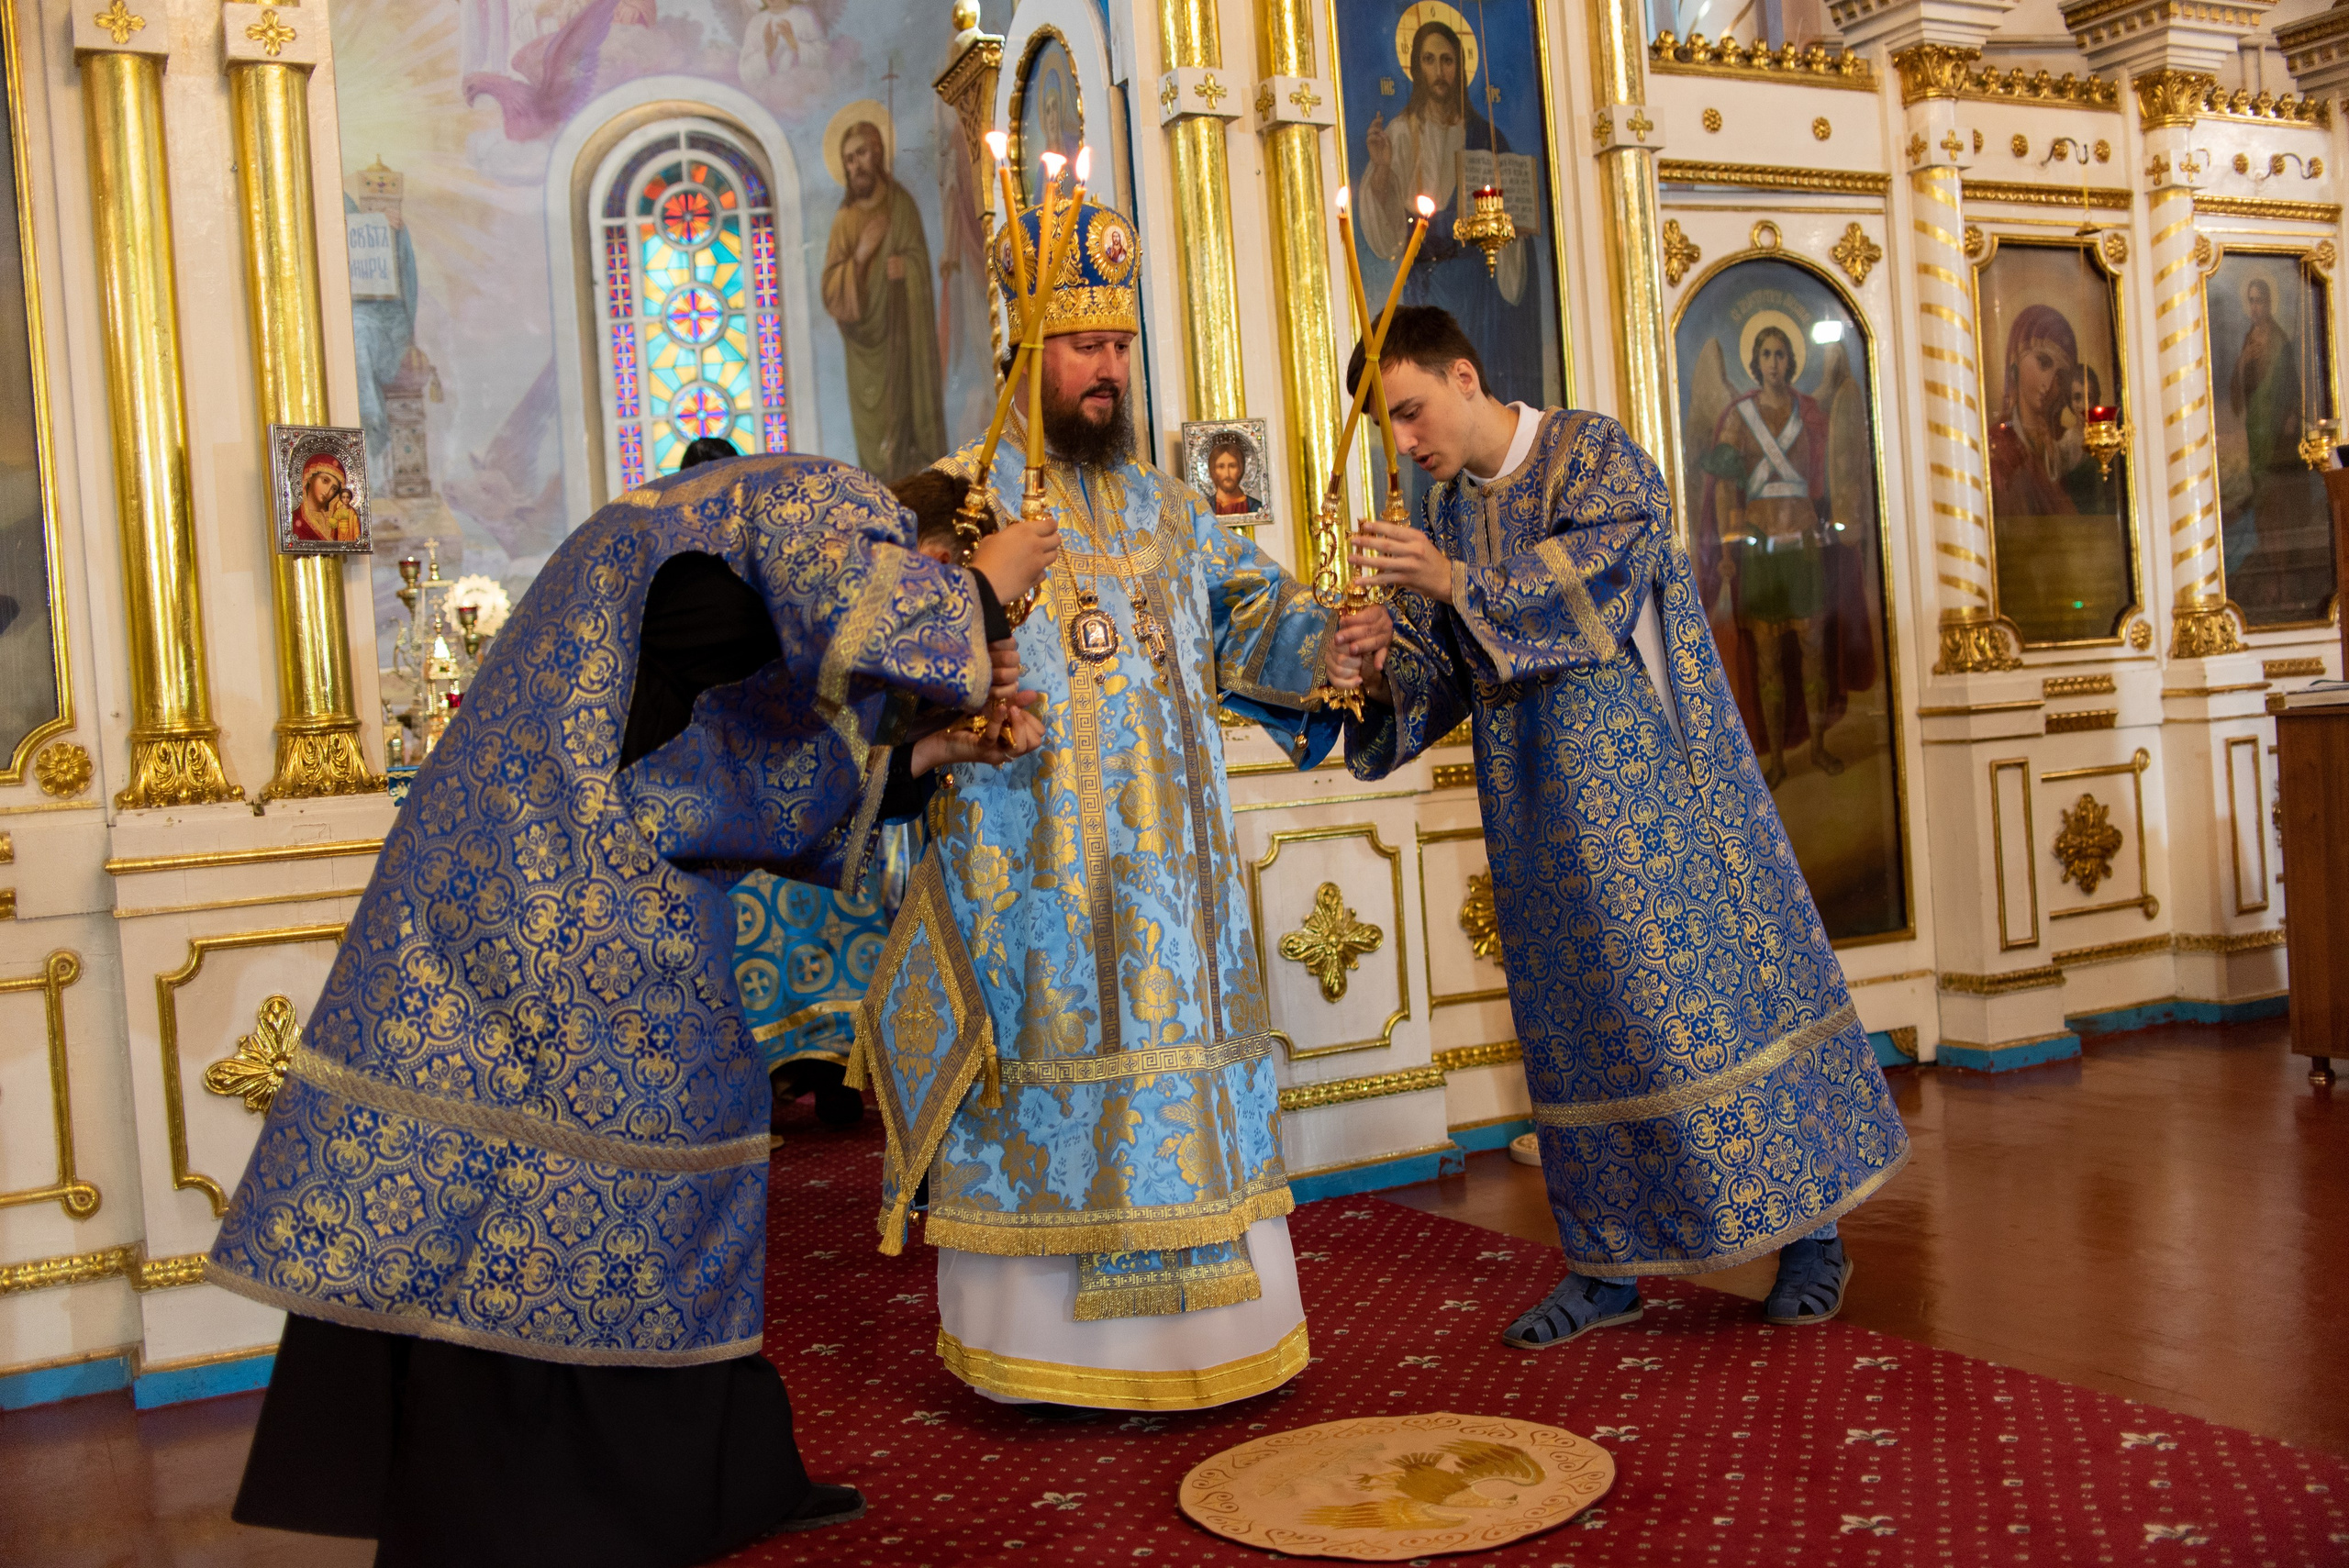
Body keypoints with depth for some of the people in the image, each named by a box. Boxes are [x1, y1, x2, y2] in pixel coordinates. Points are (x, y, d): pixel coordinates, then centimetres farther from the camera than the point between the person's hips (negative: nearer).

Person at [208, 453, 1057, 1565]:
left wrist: (939, 753, 21)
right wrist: (981, 589, -4)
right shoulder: (820, 499, -2)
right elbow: (875, 628, -23)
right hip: (576, 905, -10)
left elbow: (780, 784, 23)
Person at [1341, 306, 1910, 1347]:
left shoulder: (1594, 454, -5)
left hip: (1650, 785, -6)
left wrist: (1455, 581, -30)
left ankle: (1810, 1230, 12)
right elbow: (1436, 674, 6)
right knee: (1578, 1021, 7)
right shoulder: (1445, 514, 12)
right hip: (1541, 816, 6)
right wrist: (1383, 674, -16)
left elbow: (1603, 567, -23)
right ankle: (1609, 1263, 15)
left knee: (1717, 977, -2)